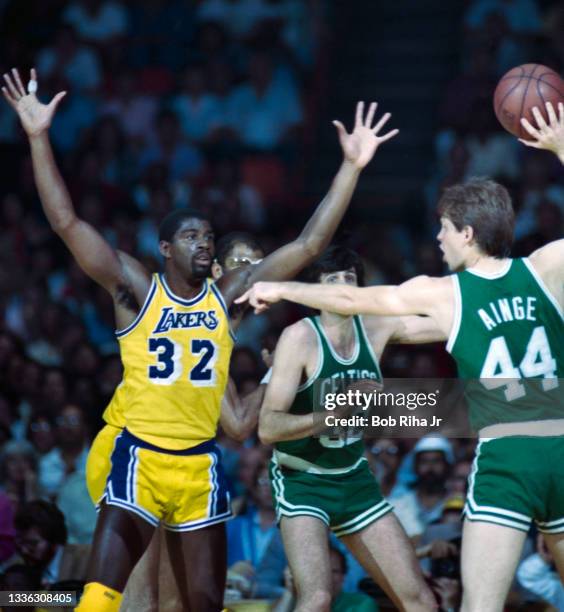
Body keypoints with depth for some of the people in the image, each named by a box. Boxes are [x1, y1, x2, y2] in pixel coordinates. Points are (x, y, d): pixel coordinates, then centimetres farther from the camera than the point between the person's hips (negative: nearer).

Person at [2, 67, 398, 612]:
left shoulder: (227, 295, 5)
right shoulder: (135, 290, -4)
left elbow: (309, 245, 3)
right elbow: (66, 223, -13)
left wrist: (351, 168, -3)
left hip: (200, 467, 4)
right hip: (140, 460, -4)